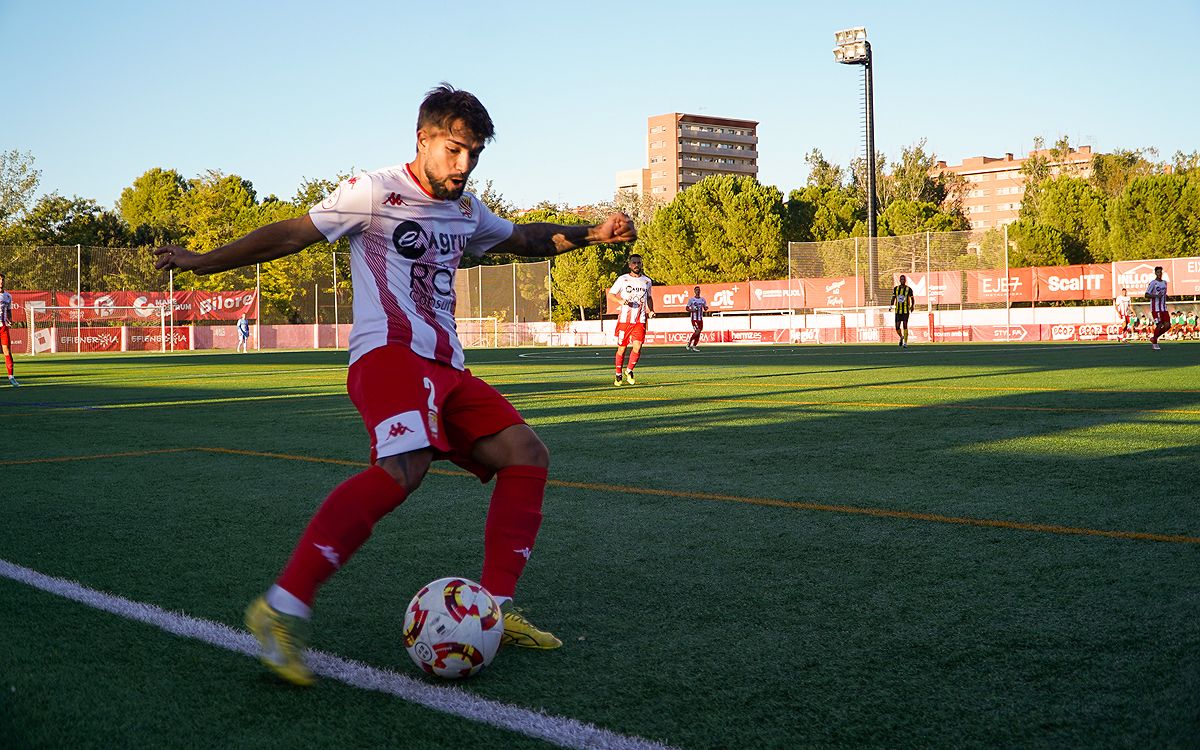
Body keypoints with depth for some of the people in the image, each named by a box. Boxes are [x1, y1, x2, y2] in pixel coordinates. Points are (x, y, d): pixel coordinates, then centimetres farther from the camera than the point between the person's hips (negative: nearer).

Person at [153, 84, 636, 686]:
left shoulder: (466, 211, 21)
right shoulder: (377, 192, -1)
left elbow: (524, 240, 37)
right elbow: (291, 235, 1)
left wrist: (592, 234, 23)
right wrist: (202, 262, -1)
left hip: (444, 365, 9)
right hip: (389, 352, -9)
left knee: (527, 455, -1)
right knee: (405, 466, -34)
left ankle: (495, 608, 2)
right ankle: (282, 609, -37)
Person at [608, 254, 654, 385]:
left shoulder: (647, 281, 11)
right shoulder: (622, 279, 1)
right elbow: (610, 294, 4)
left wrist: (651, 310, 10)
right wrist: (621, 301, -15)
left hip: (640, 320, 2)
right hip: (624, 319, -2)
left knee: (637, 347, -13)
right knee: (621, 348, 3)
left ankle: (629, 371, 9)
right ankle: (618, 375, 18)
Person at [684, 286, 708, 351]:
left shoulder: (703, 299, 11)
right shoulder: (691, 299, -2)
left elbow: (705, 308, 16)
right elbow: (687, 308, 1)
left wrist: (706, 308, -8)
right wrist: (692, 310, -18)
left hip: (700, 319, 5)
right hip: (694, 318, -5)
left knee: (698, 333, 3)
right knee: (697, 331, -19)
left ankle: (694, 346, 11)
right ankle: (689, 343, -5)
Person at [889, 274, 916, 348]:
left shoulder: (908, 289, -1)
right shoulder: (896, 288, 7)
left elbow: (912, 298, 8)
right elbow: (893, 298, 12)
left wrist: (912, 306, -4)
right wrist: (891, 305, -2)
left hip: (906, 311, -3)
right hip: (898, 310, 3)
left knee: (905, 326, -9)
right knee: (897, 327, -1)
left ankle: (905, 343, -3)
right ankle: (901, 337, 30)